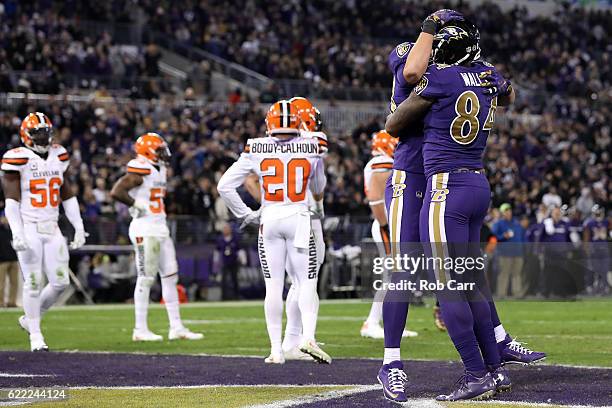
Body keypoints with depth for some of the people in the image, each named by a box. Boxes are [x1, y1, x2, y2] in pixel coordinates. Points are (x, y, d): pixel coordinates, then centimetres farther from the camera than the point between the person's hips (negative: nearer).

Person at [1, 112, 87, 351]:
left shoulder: (59, 157, 11)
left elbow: (68, 196, 17)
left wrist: (79, 228, 12)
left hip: (52, 229, 6)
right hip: (29, 229, -6)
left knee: (60, 282, 2)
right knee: (34, 282, -4)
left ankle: (29, 319, 23)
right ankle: (36, 336, 7)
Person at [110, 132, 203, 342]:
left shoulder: (159, 170, 14)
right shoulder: (140, 171, -14)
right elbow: (116, 192, -24)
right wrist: (137, 205, -16)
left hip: (161, 229, 9)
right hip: (144, 230, -9)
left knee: (170, 277, 8)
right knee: (146, 278, -6)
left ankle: (176, 327, 12)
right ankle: (140, 330, 0)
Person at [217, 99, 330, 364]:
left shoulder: (255, 150, -1)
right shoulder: (312, 149, 0)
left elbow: (225, 186, -2)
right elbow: (318, 189, 18)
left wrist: (245, 215, 7)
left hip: (269, 220, 1)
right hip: (299, 217, -1)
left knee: (273, 286, 5)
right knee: (307, 283, 4)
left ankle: (276, 349, 4)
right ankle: (308, 337, -17)